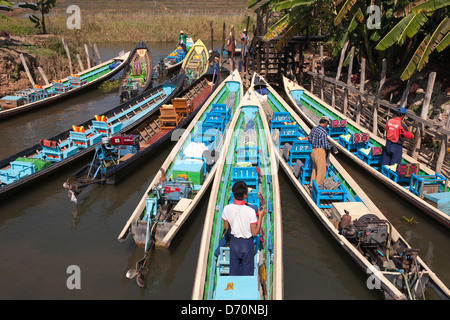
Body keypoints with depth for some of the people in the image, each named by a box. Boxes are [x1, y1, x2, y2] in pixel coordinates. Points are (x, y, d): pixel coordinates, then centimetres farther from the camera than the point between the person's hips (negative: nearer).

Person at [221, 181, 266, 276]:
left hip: (234, 242, 3)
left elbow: (226, 227, -2)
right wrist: (260, 216, -10)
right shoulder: (250, 211, -27)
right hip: (247, 243, -3)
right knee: (247, 269, 18)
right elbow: (255, 233, -17)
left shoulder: (227, 208, -18)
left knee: (234, 268, 21)